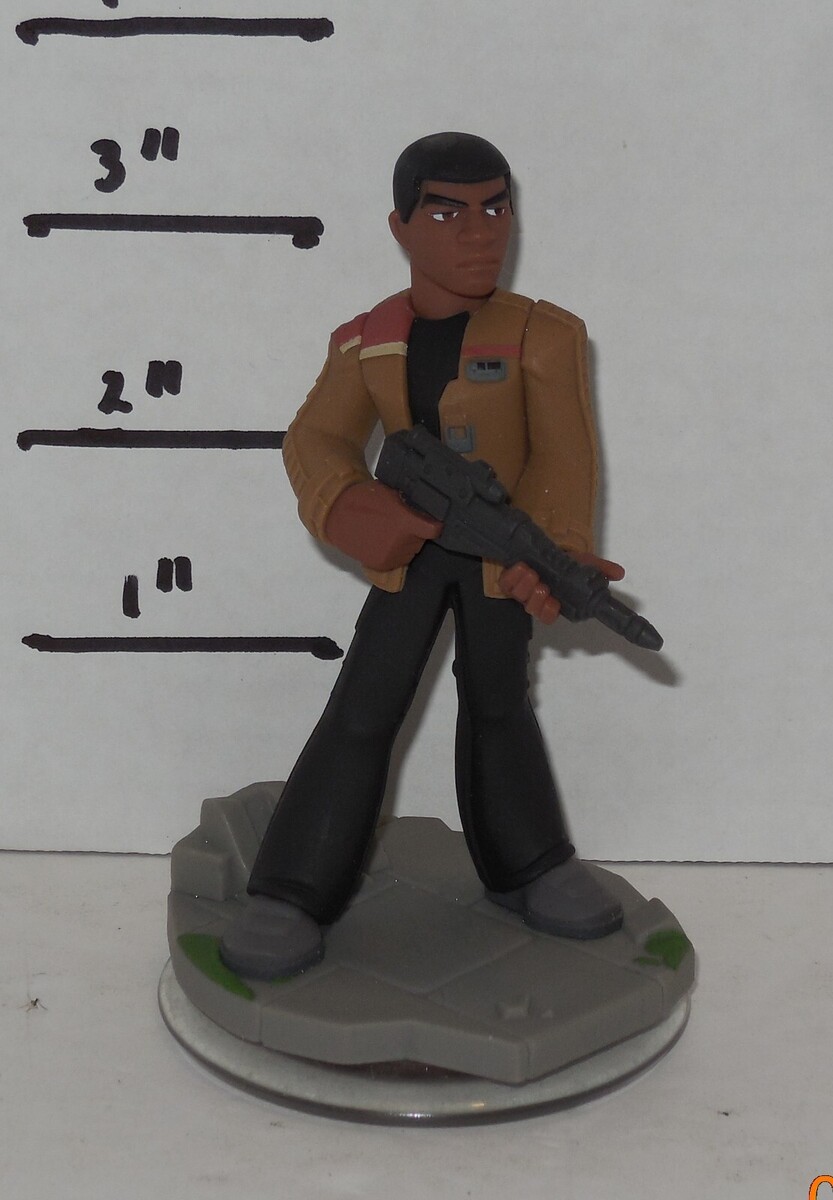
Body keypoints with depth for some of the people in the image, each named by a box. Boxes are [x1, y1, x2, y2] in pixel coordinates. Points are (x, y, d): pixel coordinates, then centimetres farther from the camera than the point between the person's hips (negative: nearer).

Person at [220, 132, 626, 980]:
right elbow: (316, 440, -12)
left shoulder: (543, 336, -12)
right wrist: (342, 505, -36)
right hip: (409, 550, 1)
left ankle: (526, 869, 30)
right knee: (362, 711, -3)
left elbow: (564, 456, -20)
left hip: (502, 555, 0)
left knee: (498, 706, 13)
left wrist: (555, 551, -39)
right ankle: (290, 896, 2)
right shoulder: (365, 341, -4)